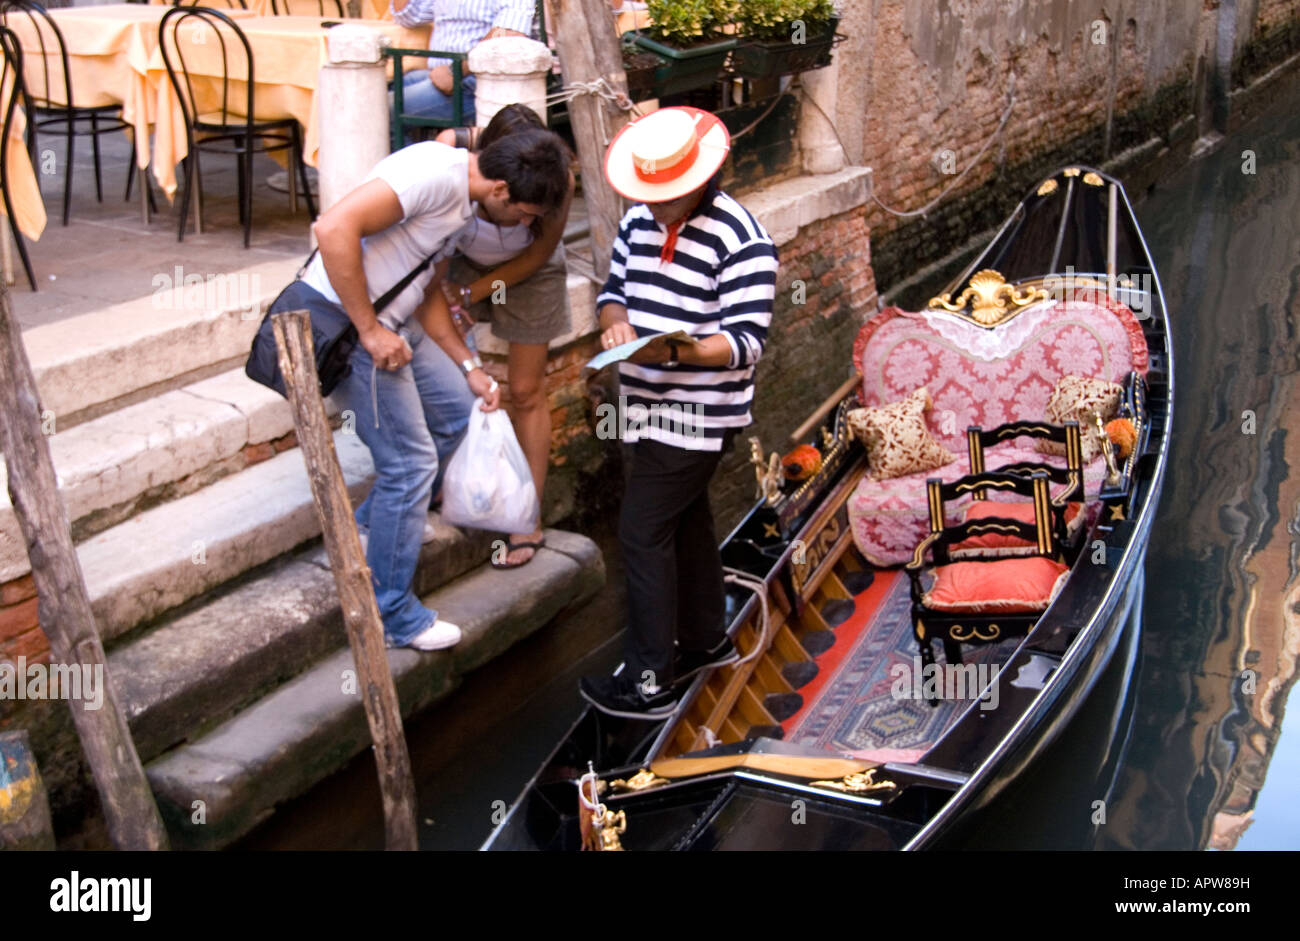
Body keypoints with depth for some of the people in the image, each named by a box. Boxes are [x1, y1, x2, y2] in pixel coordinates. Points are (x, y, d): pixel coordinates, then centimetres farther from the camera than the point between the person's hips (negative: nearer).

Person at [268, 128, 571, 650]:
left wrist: (469, 366, 18)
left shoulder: (457, 192, 11)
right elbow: (334, 228, -32)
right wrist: (368, 330, -25)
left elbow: (426, 290, 20)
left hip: (391, 325, 10)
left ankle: (372, 524, 30)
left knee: (456, 410, 18)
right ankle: (392, 617, 10)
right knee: (411, 463, -4)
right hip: (345, 322, -10)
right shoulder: (434, 172, -21)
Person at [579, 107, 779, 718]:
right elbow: (615, 289, 13)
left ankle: (649, 681, 1)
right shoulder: (639, 220, 6)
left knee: (642, 530, -8)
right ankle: (706, 640, 37)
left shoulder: (743, 240, -18)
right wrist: (614, 323, -11)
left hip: (699, 416, -8)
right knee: (684, 519, 20)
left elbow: (745, 342, -21)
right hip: (645, 407, 8)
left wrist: (674, 351, -36)